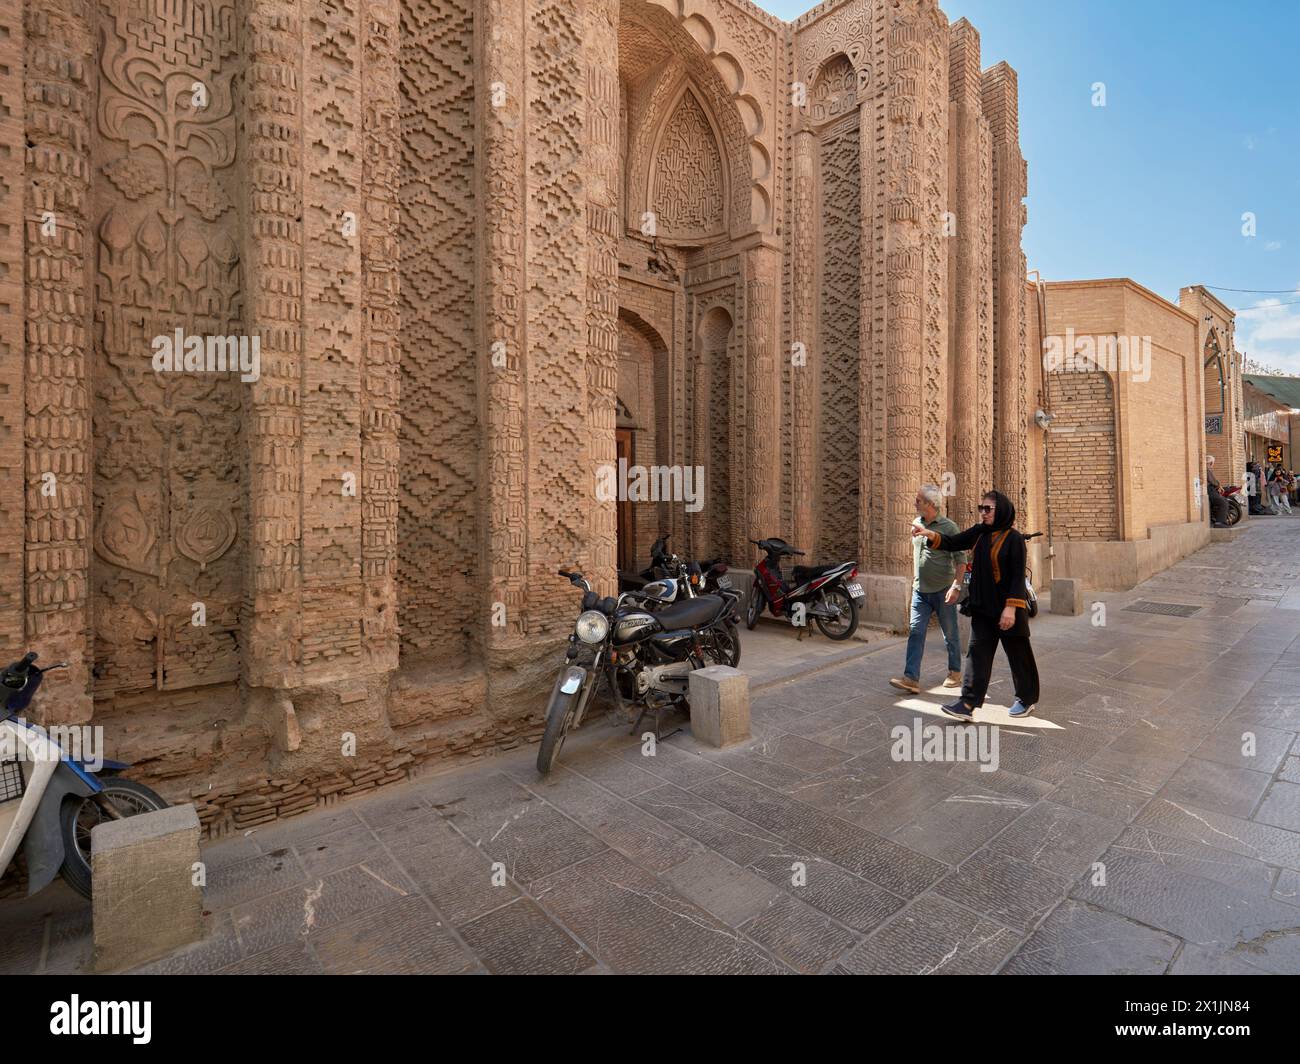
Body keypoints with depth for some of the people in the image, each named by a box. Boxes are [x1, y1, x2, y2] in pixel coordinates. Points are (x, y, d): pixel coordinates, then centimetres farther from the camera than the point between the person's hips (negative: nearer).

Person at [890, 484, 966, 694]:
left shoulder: (949, 527, -10)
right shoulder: (916, 524, 7)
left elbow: (961, 559, -12)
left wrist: (956, 586, -19)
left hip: (943, 591, -5)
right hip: (920, 590, 5)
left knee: (950, 634, 10)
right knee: (915, 632, -3)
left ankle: (955, 673, 27)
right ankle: (911, 678, -5)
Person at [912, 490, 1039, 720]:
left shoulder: (1014, 538, -12)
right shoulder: (978, 533, 5)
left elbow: (1018, 575, -15)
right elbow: (953, 543, 2)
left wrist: (1011, 607, -21)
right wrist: (930, 534, -17)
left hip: (1008, 606, -6)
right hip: (983, 607, 6)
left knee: (1017, 653, 9)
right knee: (977, 653, 1)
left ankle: (1027, 698, 29)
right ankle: (968, 704, 0)